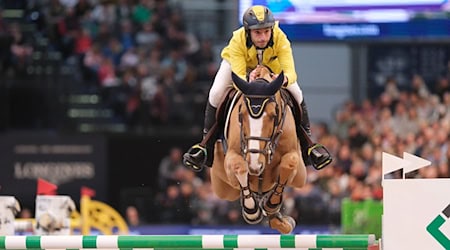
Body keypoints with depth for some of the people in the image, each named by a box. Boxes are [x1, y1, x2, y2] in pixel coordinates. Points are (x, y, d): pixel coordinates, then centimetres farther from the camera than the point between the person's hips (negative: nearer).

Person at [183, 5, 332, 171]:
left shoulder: (280, 39, -38)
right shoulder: (237, 41, -41)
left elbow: (290, 71, -46)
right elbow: (238, 78, -45)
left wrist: (284, 79, -70)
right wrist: (248, 80, -69)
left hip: (272, 66, 1)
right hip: (238, 63, -1)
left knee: (296, 94, -16)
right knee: (216, 94, -21)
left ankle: (307, 145, 0)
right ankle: (206, 145, -5)